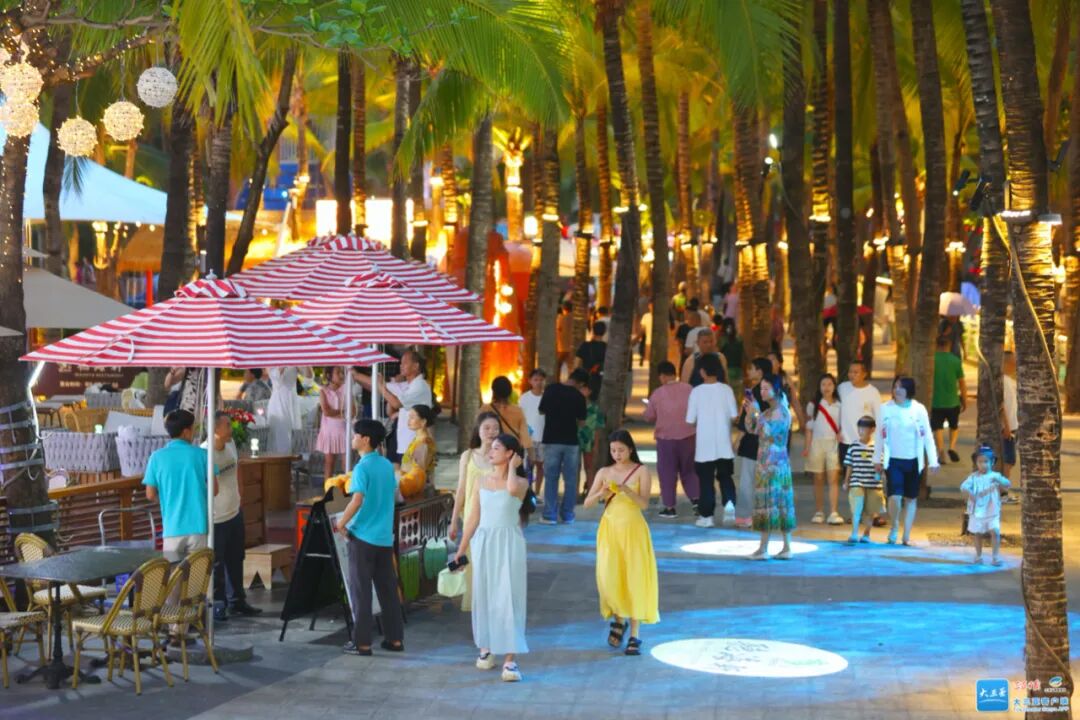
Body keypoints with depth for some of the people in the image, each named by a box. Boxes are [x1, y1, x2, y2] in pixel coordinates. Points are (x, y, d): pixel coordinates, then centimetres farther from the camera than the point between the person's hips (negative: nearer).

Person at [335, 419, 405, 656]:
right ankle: (395, 638, 15)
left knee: (360, 591, 0)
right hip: (385, 536, 6)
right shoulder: (387, 465, 7)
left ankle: (362, 642, 1)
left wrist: (341, 524, -11)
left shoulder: (362, 468, -13)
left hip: (362, 536, -6)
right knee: (388, 588, 12)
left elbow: (357, 500, -22)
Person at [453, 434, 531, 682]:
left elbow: (513, 488, -29)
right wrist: (462, 548, 8)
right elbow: (473, 518, 10)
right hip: (483, 542, 4)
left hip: (508, 543, -4)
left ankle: (510, 659, -9)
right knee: (483, 596, 10)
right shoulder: (482, 482, 8)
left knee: (508, 599, -7)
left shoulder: (521, 482, -3)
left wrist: (512, 466, -11)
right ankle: (486, 648, 26)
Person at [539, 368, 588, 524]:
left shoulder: (551, 389, -5)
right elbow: (581, 421, -1)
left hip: (552, 440, 1)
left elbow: (542, 411, 6)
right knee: (570, 479, 9)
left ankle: (550, 515, 3)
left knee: (551, 478, 6)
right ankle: (567, 514, 11)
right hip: (571, 441, -1)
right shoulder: (579, 397, -8)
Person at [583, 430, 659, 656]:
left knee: (634, 579, -4)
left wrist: (626, 490, -27)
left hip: (633, 529, -2)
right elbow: (587, 503, 2)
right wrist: (600, 494, -18)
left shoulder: (641, 471, -2)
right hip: (609, 528, 2)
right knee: (609, 577, -7)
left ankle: (634, 635, 1)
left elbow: (644, 503, -12)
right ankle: (618, 619, 21)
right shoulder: (604, 472, 5)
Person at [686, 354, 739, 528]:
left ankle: (707, 516, 8)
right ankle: (729, 502, -8)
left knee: (706, 479, 7)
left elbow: (690, 420, -5)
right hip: (724, 444, 1)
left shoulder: (697, 391, -8)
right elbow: (734, 416, -3)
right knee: (725, 475, 16)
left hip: (704, 444, -1)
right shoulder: (726, 390, -4)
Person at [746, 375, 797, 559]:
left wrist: (756, 412, -19)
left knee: (768, 502, -8)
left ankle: (763, 549, -8)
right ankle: (787, 548, 8)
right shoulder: (768, 411, 16)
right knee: (781, 504, 7)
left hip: (774, 463, -9)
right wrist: (749, 412, 0)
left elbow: (768, 431, -22)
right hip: (766, 462, 9)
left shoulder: (781, 411, -10)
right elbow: (751, 428, 14)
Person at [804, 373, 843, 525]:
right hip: (817, 443, 0)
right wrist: (807, 446, 1)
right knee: (818, 480, 4)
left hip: (833, 444, 0)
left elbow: (841, 427, 8)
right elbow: (809, 427, 7)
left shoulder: (839, 405, 6)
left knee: (833, 479, -9)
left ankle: (833, 513, -13)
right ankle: (819, 512, 11)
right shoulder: (813, 405, 5)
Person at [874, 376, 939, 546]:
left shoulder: (919, 409, -3)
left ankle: (907, 535, 17)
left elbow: (927, 436, -1)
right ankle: (893, 528, 13)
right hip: (893, 460, -1)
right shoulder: (886, 409, -3)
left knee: (911, 498, 8)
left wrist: (933, 461, -4)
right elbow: (880, 435, 4)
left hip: (913, 461, 1)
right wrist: (877, 459, 6)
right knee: (895, 496, -12)